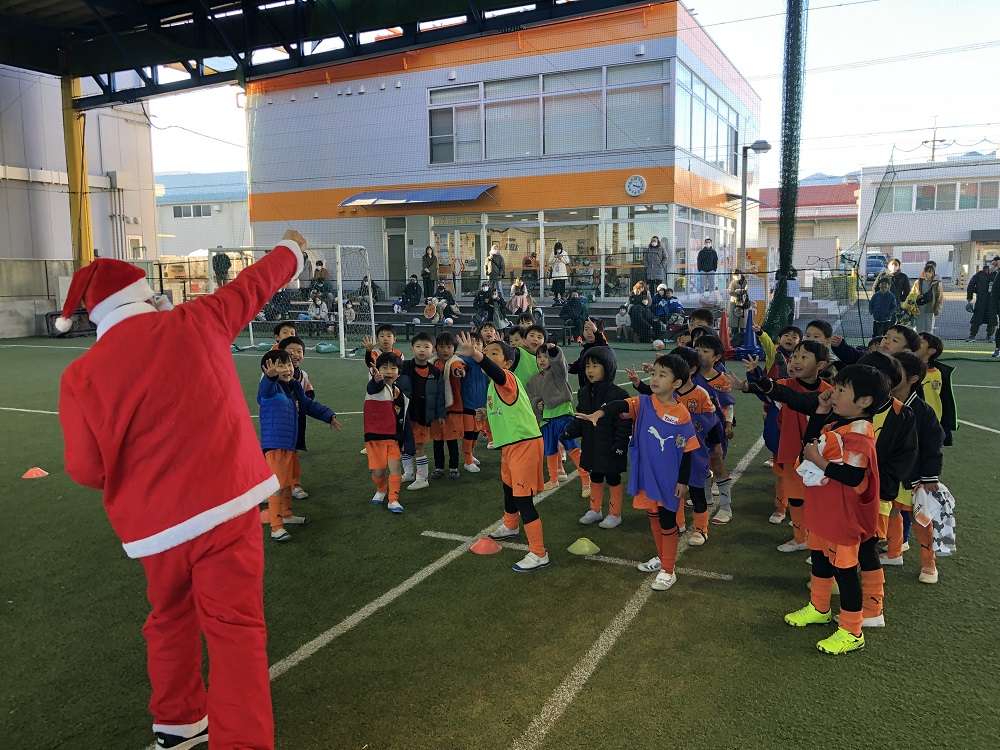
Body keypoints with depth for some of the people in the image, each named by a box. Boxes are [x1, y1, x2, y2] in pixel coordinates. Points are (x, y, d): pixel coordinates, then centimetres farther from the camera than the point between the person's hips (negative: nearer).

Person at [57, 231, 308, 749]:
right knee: (235, 627, 2)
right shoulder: (196, 322, -5)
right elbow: (253, 285, 12)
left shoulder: (81, 375, -4)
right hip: (226, 501, -2)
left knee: (170, 620, 24)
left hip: (154, 520, 3)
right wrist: (291, 250, 30)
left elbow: (86, 470, 0)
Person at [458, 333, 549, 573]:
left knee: (523, 498, -9)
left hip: (524, 443, -11)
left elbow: (495, 372, -45)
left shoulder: (507, 378, -19)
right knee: (508, 487, 29)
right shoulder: (494, 384, 10)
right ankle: (510, 526, 56)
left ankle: (538, 554, -1)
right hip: (509, 444, 11)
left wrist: (474, 355, -60)